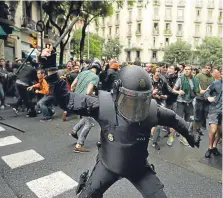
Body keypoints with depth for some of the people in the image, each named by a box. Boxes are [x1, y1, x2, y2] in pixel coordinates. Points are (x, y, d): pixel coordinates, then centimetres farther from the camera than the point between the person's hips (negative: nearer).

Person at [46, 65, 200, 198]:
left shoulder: (152, 110, -20)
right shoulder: (104, 105, -26)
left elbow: (173, 119, 0)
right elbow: (67, 100, -21)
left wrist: (189, 135, 15)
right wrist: (53, 77, -35)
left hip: (138, 167, 1)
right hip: (108, 164, 0)